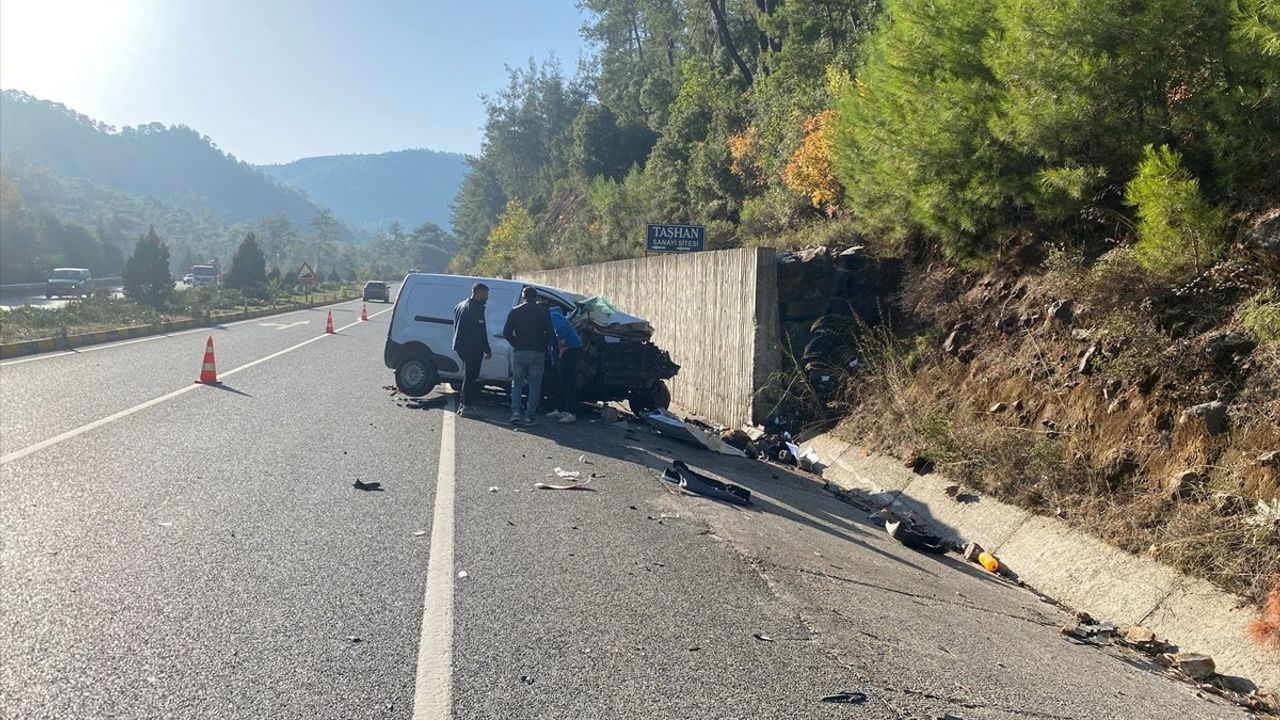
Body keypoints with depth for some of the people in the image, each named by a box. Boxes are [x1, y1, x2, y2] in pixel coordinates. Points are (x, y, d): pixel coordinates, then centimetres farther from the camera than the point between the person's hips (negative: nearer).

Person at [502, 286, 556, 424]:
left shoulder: (515, 311, 4)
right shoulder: (543, 312, 2)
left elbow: (506, 332, 1)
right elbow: (550, 334, -1)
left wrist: (516, 344, 13)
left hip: (519, 352, 1)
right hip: (537, 353, -1)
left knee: (517, 384, 12)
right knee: (535, 386, 7)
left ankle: (515, 412, -4)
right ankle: (530, 416, 3)